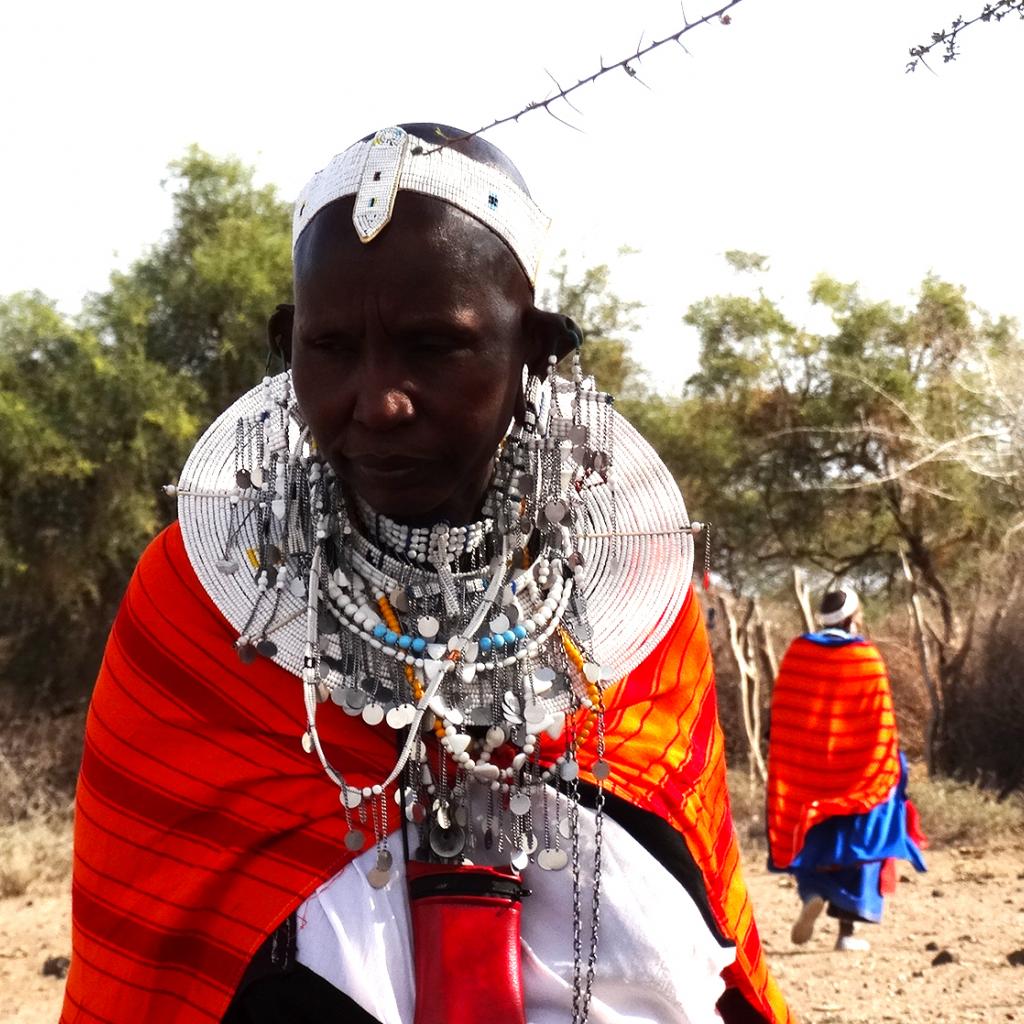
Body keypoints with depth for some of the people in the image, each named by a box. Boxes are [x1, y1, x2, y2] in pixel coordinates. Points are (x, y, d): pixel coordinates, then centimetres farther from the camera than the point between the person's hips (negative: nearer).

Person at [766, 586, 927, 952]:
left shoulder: (798, 652, -1)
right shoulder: (867, 657, -8)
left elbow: (781, 714, 1)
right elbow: (880, 720, -6)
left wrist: (784, 764, 10)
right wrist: (891, 764, 5)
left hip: (805, 769, 2)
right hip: (858, 770, -2)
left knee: (813, 840, 17)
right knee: (856, 841, 7)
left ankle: (812, 894, -10)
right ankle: (847, 930, 4)